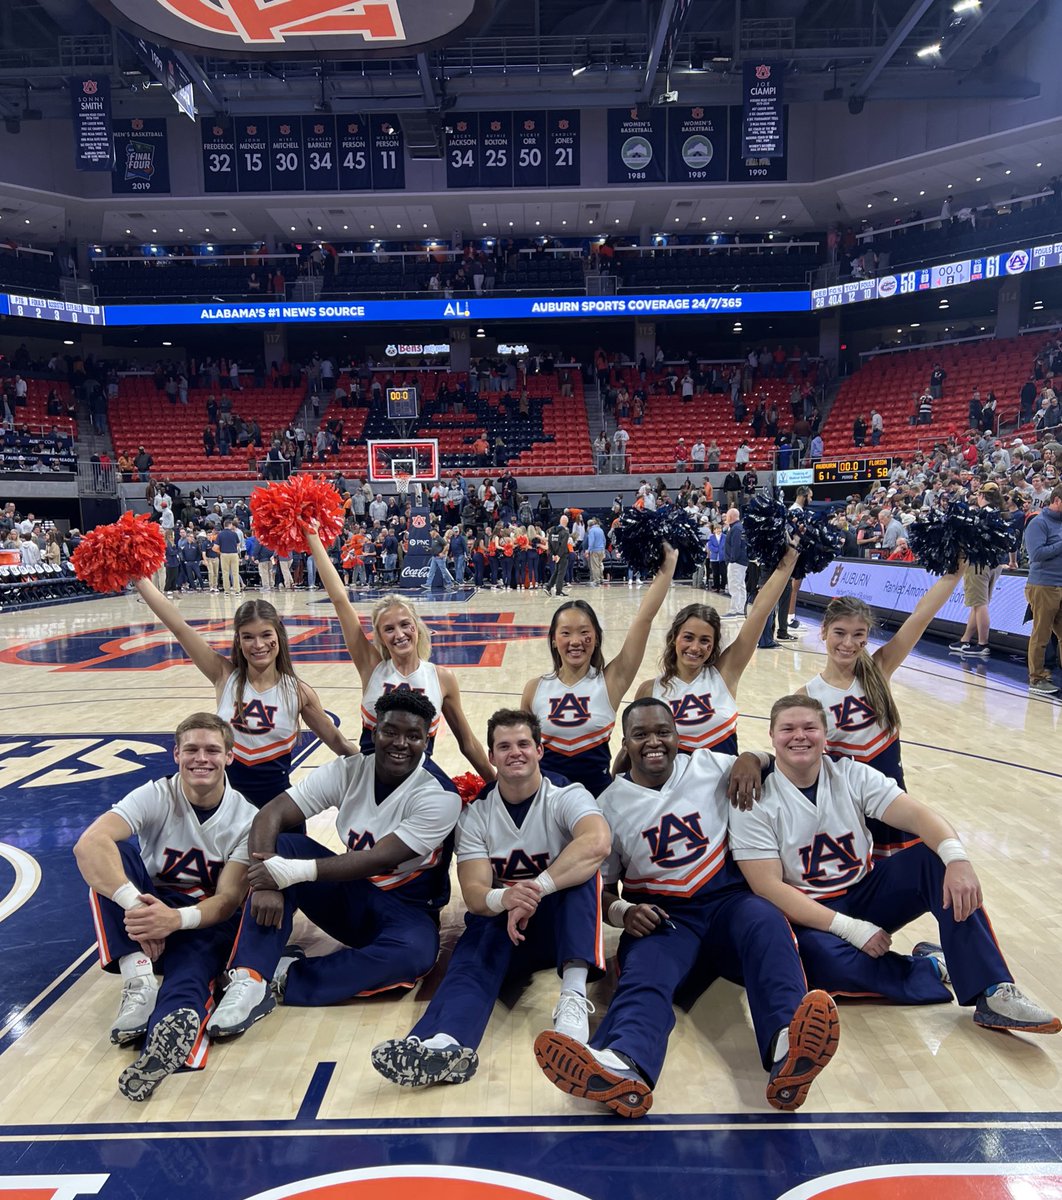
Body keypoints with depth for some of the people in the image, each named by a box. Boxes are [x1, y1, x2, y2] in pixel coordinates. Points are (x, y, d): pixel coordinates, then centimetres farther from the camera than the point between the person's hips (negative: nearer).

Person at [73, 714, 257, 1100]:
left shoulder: (246, 818, -12)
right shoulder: (156, 797, -13)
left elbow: (229, 899, -16)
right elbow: (88, 843, -31)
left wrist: (177, 918, -38)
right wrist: (134, 904, -46)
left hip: (207, 922, -1)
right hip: (151, 909, 2)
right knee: (112, 851, -26)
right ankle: (138, 979, -34)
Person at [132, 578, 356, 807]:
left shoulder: (298, 692, -8)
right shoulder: (225, 676, -7)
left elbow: (336, 742, 3)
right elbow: (179, 627, -13)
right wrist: (139, 576, -16)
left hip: (277, 801, -1)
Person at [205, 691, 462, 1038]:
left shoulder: (439, 795, -19)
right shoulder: (349, 770, -9)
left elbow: (379, 860, -27)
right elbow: (270, 815, -15)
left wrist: (295, 872, -35)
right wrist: (266, 883, -32)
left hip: (407, 908, -3)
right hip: (350, 892, 3)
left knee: (415, 953, -37)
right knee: (279, 845, -19)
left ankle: (286, 978, -22)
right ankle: (250, 980, -24)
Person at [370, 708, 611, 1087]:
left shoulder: (567, 797, -8)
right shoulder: (475, 814, 0)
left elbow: (599, 842, -32)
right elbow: (474, 892, -11)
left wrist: (535, 889, -41)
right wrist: (505, 899, -36)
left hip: (563, 924, -1)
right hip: (499, 920, 2)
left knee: (580, 864, -30)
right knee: (473, 958, -32)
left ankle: (574, 995, -40)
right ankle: (445, 1044, -62)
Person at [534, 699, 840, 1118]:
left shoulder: (708, 765, 10)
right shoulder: (611, 804, 7)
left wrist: (751, 759, -2)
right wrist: (622, 912, -15)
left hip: (728, 899, 1)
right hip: (661, 915, -1)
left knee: (766, 922, -33)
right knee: (643, 972, -33)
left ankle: (788, 1053, -57)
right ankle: (623, 1067, -63)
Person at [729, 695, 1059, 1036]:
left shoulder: (852, 775, -3)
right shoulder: (754, 803, -14)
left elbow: (916, 813, -16)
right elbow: (769, 887, -18)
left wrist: (956, 858, -37)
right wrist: (850, 928, -23)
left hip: (864, 894, 4)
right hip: (808, 916, -4)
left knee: (937, 857, -19)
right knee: (823, 959, -37)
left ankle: (991, 993, -20)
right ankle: (930, 967, -11)